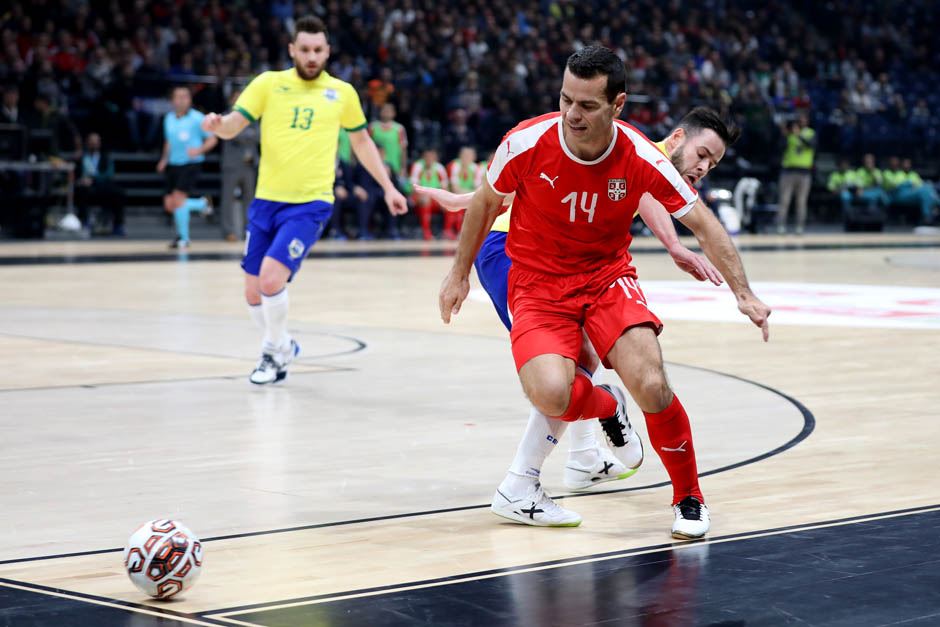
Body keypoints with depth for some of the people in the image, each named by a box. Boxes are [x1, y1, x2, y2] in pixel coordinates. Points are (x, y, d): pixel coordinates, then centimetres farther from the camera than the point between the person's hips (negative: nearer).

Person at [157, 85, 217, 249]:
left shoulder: (197, 118, -7)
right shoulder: (168, 119, 10)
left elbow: (212, 139, -4)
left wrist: (199, 150, -20)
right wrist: (164, 159, 10)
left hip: (191, 163, -6)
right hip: (173, 164, 6)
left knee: (178, 199, -18)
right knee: (169, 205, 2)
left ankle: (183, 237, -3)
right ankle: (202, 204, 27)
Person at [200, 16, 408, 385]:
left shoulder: (342, 92, 4)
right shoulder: (268, 84, 1)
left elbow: (361, 141, 18)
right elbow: (233, 126, -8)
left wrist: (388, 187, 16)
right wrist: (218, 125, -31)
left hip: (311, 205, -2)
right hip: (266, 201, 2)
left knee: (271, 279, -20)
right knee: (253, 293, 7)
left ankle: (274, 350, 6)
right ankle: (282, 346, 35)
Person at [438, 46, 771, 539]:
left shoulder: (640, 158, -18)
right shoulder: (527, 142, -19)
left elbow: (703, 224, -5)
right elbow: (486, 202, 3)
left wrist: (743, 293, -11)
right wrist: (459, 273, 9)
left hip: (607, 277, 0)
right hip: (537, 282, 0)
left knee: (651, 387, -23)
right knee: (551, 395, -27)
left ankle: (688, 497, 5)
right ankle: (606, 407, 13)